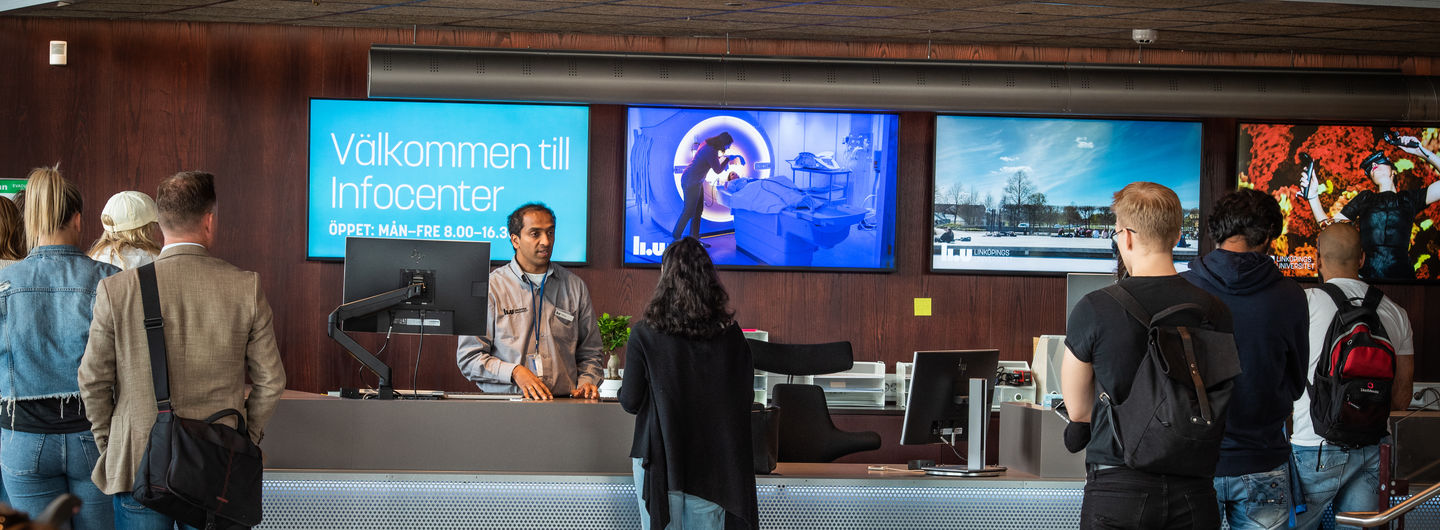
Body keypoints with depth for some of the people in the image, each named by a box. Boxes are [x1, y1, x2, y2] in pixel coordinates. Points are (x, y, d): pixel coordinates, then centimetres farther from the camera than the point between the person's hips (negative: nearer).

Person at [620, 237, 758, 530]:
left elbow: (630, 402, -7)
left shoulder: (644, 335, -11)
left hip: (660, 459, -2)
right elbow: (746, 398, 5)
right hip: (713, 459, 2)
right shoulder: (731, 335, -3)